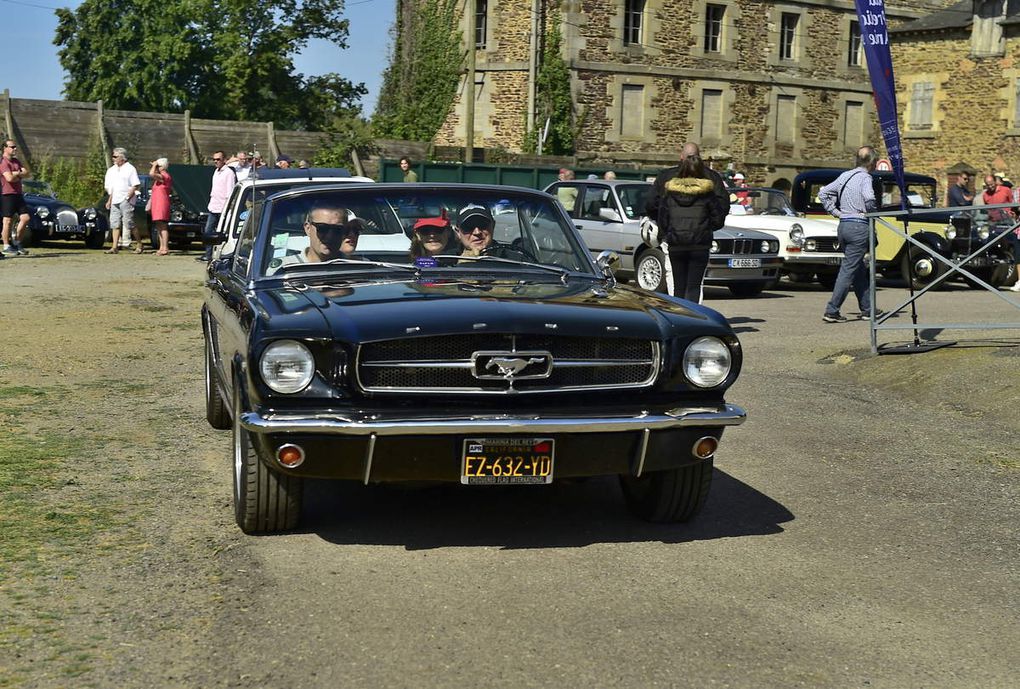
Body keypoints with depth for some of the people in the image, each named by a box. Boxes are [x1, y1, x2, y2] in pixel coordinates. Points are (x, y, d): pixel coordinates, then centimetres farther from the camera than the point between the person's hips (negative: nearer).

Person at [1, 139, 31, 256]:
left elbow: (28, 174, 8)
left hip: (18, 194, 8)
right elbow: (10, 178, -22)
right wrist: (21, 176, -4)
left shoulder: (16, 161, 17)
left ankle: (17, 242, 14)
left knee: (25, 218, 2)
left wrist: (17, 174, -10)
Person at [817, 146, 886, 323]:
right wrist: (874, 213, -8)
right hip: (859, 227, -8)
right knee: (848, 270, -6)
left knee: (860, 270, 18)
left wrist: (835, 212, 11)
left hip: (843, 226, 8)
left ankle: (867, 309, 26)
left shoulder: (845, 176, 13)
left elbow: (823, 193, 15)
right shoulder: (865, 178, -9)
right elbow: (869, 198, -26)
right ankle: (831, 311, -9)